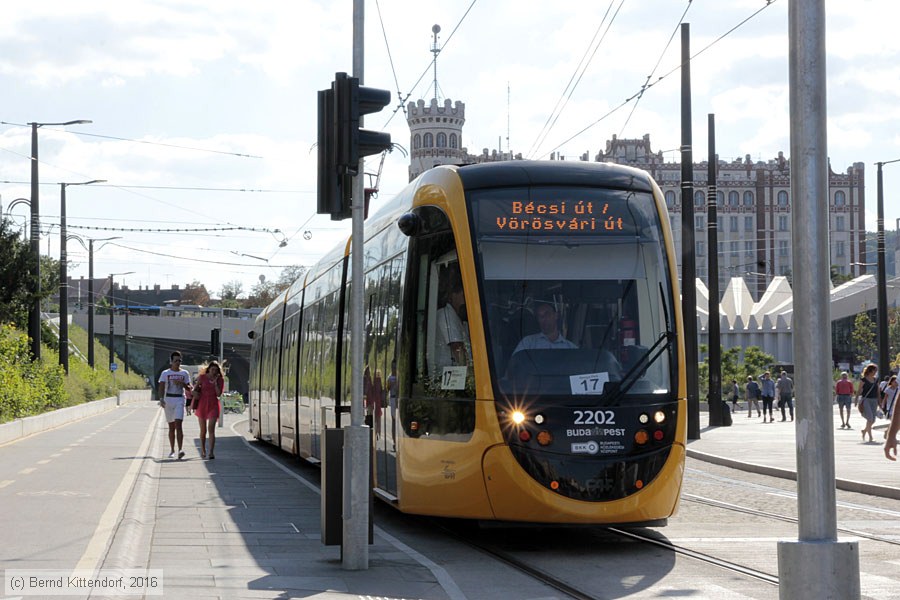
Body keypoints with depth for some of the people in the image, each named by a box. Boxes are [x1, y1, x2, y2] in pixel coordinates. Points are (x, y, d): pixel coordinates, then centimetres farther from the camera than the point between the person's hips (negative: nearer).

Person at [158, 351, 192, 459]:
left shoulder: (184, 373, 8)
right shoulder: (165, 373, 5)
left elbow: (189, 389, 10)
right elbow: (161, 387, -4)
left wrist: (182, 384, -9)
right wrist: (161, 399, -19)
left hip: (180, 399, -1)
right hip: (168, 400, 1)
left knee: (178, 424, -16)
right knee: (171, 426, 8)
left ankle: (180, 450, -24)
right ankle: (172, 451, 18)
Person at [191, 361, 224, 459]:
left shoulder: (220, 379, 1)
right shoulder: (202, 377, 1)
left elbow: (219, 394, -6)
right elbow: (195, 389, 12)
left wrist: (215, 382, -12)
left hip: (213, 405, -1)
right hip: (202, 405, 1)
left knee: (211, 429, -15)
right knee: (203, 430, 11)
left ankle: (211, 452, -20)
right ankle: (202, 450, 29)